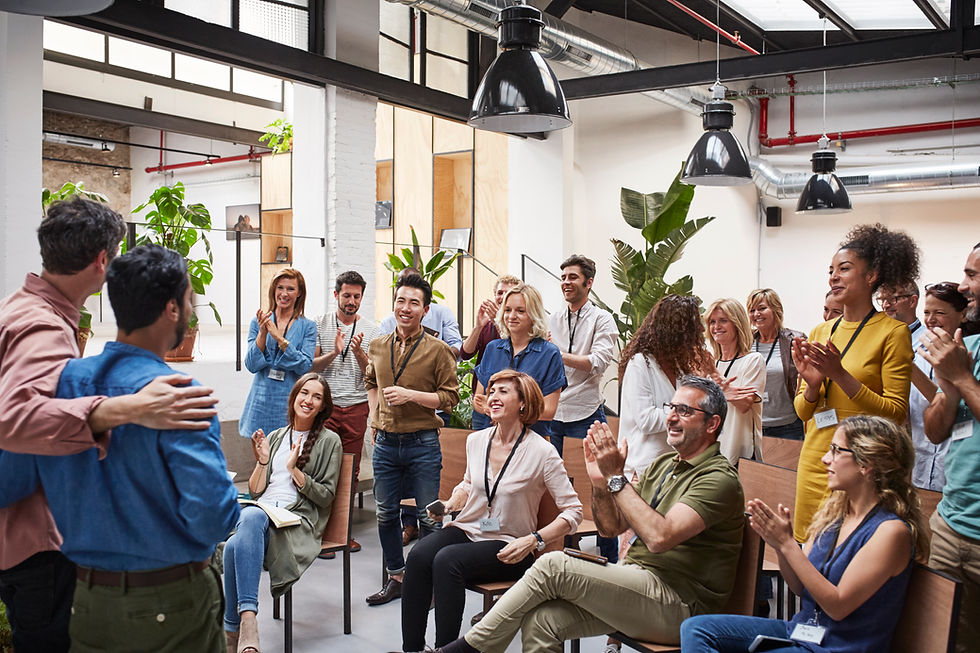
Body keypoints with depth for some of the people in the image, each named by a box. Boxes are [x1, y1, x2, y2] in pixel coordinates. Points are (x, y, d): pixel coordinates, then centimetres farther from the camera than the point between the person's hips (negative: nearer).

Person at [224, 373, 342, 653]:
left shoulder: (329, 441, 8)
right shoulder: (275, 437, 22)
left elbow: (326, 496, 1)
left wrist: (294, 469, -7)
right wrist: (262, 461, 3)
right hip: (260, 511, 4)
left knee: (236, 546, -33)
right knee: (250, 515, -36)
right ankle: (247, 620, -35)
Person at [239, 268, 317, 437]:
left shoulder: (308, 326, 3)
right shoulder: (258, 322, 7)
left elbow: (305, 367, -9)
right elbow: (252, 365, -1)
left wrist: (280, 338, -15)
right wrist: (262, 333, -13)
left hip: (290, 402, -1)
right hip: (261, 402, 1)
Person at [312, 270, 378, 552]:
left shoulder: (370, 329, 7)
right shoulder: (320, 324, 6)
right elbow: (311, 365, 1)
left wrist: (359, 352, -16)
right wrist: (334, 352, -16)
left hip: (356, 408, 1)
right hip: (325, 405, -1)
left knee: (351, 471, 5)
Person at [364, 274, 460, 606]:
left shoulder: (437, 349, -8)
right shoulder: (378, 346, 6)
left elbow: (450, 397, -8)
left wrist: (412, 395, -19)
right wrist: (375, 418, 12)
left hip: (423, 442, -5)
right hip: (386, 442, 5)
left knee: (429, 517, 5)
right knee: (385, 514, 14)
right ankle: (395, 578, 30)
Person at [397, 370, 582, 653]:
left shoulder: (541, 452, -11)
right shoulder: (476, 440, 6)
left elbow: (573, 512, -8)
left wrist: (533, 541, -19)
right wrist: (449, 505, 6)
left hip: (508, 546, -5)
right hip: (467, 529, 5)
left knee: (447, 560, -32)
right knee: (418, 555, -26)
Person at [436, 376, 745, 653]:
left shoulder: (719, 479, -10)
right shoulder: (663, 465, 17)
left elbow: (660, 537, -25)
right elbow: (610, 526, 15)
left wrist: (616, 477, -18)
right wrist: (600, 481, -4)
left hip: (677, 604, -7)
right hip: (636, 583, 7)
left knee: (553, 565, -21)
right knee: (541, 619, -19)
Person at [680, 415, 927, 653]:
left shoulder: (892, 530, -18)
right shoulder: (833, 511, 5)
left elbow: (838, 605, -20)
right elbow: (800, 587, 7)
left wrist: (787, 544, -24)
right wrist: (779, 545, -12)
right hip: (800, 629, 8)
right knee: (695, 628, -6)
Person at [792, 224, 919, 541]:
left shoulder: (893, 332, -5)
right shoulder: (819, 332, 11)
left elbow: (896, 413, -10)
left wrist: (840, 375, -19)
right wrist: (813, 385, -9)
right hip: (814, 461, 5)